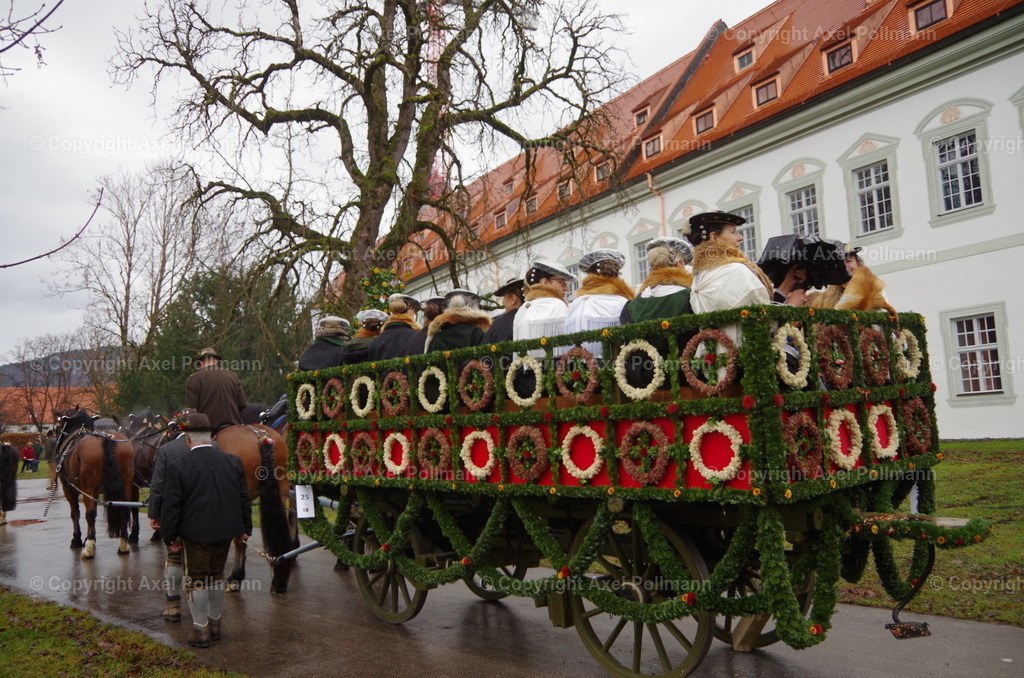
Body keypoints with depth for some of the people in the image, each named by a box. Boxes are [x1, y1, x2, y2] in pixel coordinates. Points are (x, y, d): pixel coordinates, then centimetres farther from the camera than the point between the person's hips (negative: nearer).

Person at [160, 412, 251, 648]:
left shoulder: (178, 466, -14)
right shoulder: (233, 462, -2)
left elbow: (171, 506, -11)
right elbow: (244, 499, 5)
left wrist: (169, 535, 0)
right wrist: (245, 528, 15)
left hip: (195, 533, -4)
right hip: (226, 531, 4)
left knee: (196, 579, 10)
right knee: (217, 576, 19)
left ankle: (201, 630, 15)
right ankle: (215, 624, 29)